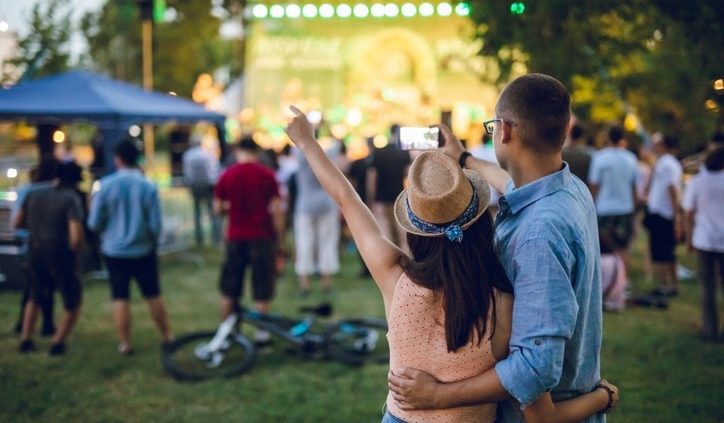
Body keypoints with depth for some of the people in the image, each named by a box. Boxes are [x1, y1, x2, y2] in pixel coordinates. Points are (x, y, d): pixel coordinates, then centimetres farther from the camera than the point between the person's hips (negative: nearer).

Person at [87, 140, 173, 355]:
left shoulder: (105, 186, -10)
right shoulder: (148, 187, -10)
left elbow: (95, 224, -5)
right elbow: (156, 225, -7)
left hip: (114, 251, 0)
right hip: (143, 251, 1)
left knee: (120, 298, 7)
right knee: (153, 296, 14)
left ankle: (125, 343, 10)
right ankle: (166, 336, 23)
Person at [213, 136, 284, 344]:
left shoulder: (227, 175, 0)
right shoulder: (267, 175, -6)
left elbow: (218, 209, 3)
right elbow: (276, 210, -9)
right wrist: (280, 237, 0)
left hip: (235, 237, 2)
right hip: (262, 237, -2)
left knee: (229, 290, 14)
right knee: (262, 288, 6)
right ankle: (261, 332, 10)